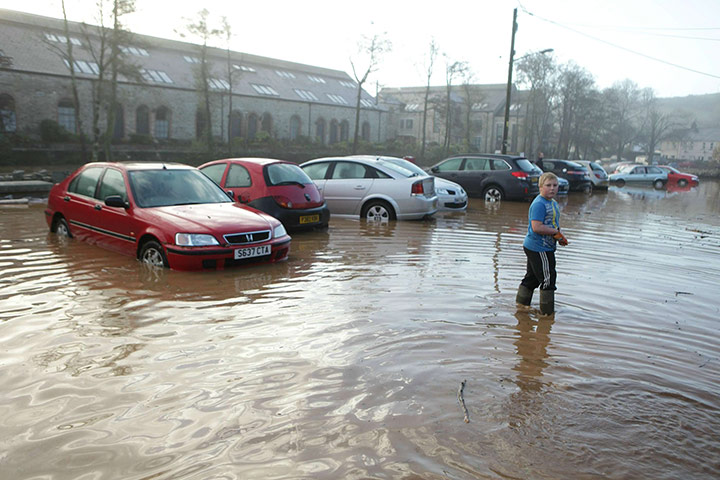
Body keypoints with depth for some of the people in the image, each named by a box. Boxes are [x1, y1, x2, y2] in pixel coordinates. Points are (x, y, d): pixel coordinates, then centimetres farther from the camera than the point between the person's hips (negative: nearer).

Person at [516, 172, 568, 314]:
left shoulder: (553, 203, 14)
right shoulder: (539, 204, -18)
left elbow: (552, 223, 24)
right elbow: (537, 227, -26)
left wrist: (559, 237, 5)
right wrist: (556, 232, -18)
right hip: (539, 249, -10)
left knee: (532, 277, 18)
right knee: (548, 278, -1)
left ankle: (521, 304, 31)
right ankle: (547, 311, 11)